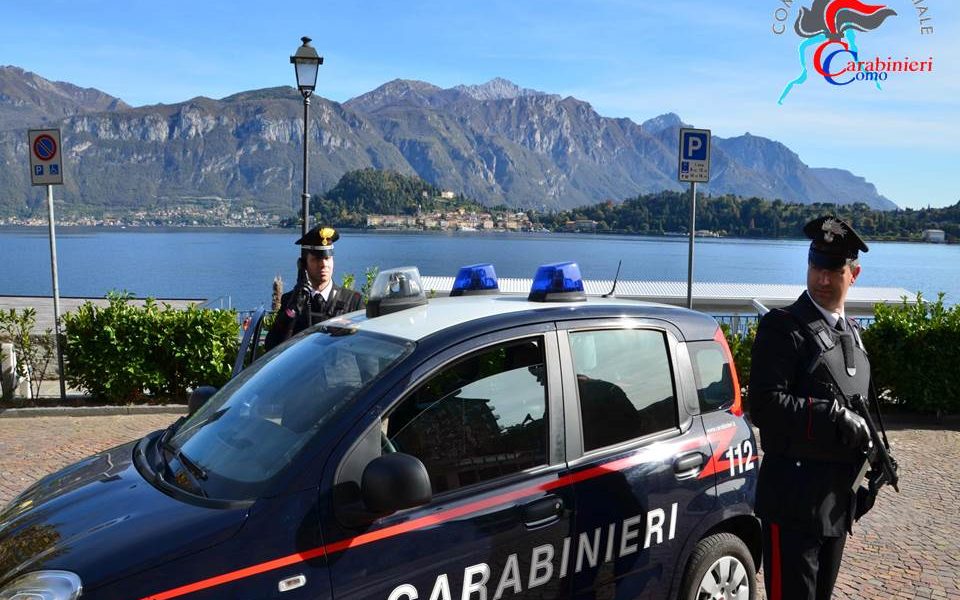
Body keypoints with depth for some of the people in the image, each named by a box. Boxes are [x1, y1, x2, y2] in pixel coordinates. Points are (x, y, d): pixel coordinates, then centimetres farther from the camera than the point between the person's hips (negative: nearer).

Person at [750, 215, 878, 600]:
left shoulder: (852, 332, 14)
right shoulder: (782, 328, -12)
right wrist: (836, 417, -23)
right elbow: (765, 407, -22)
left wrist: (875, 453, 11)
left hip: (839, 500, 8)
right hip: (795, 499, -8)